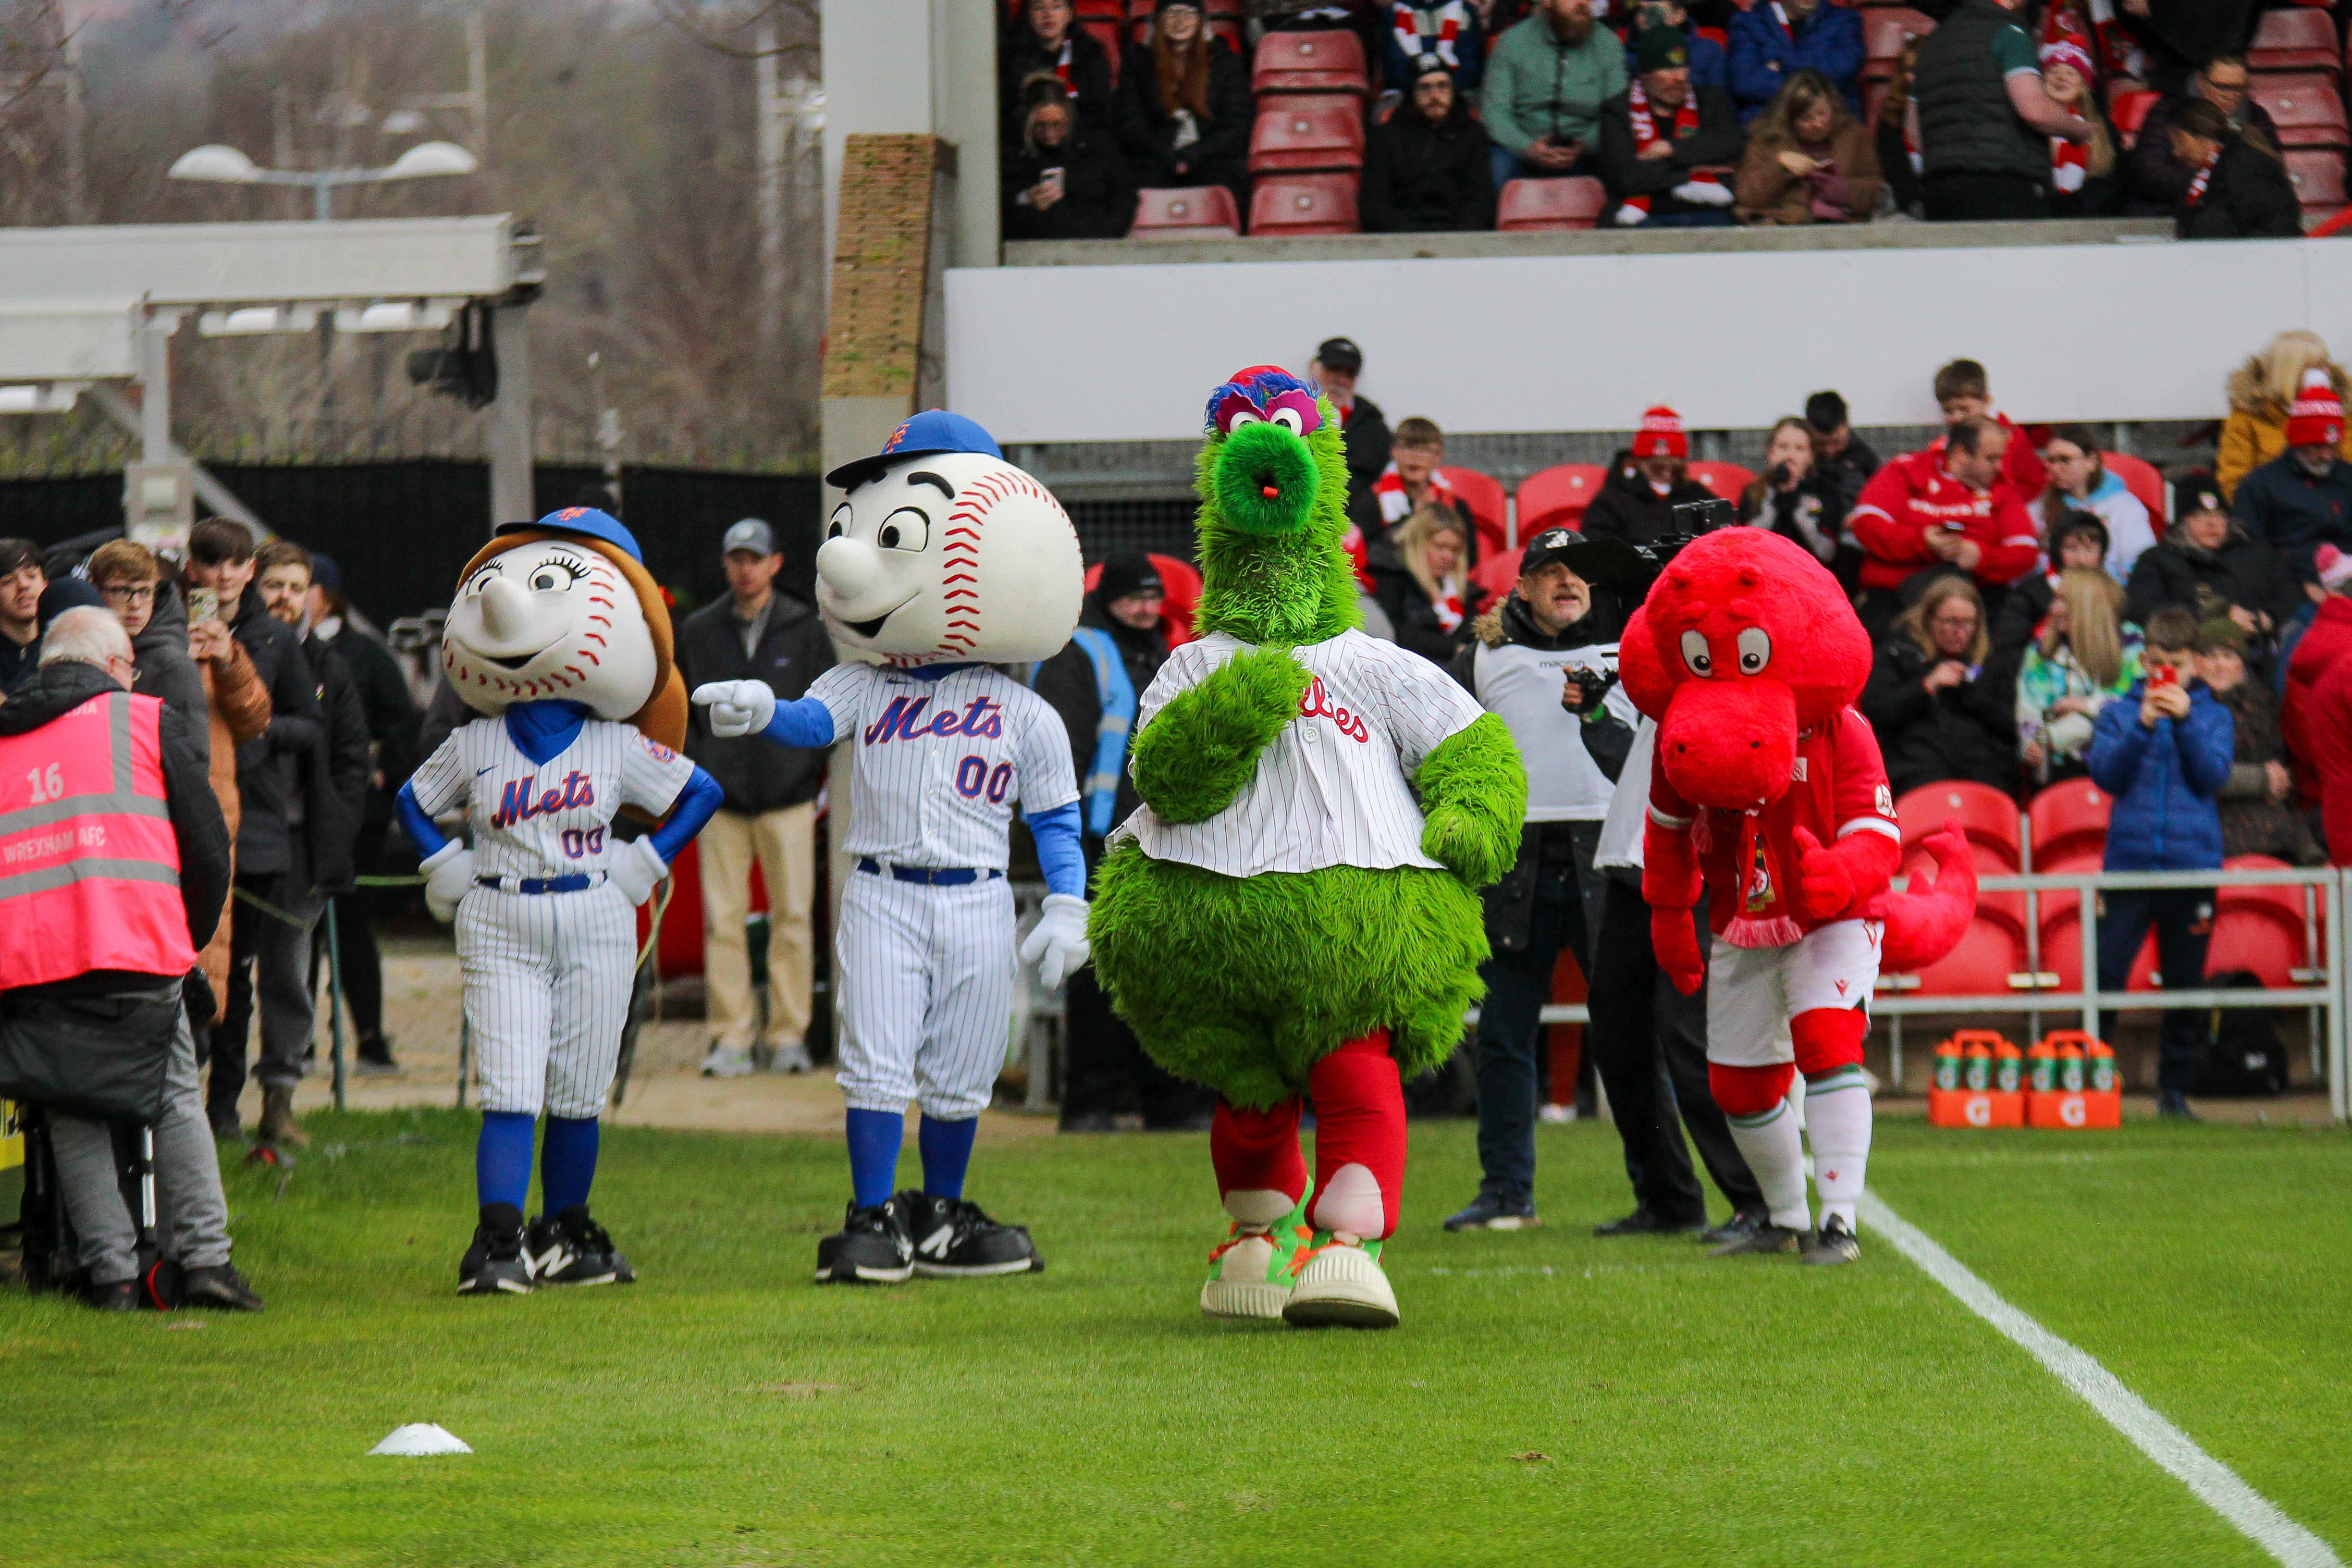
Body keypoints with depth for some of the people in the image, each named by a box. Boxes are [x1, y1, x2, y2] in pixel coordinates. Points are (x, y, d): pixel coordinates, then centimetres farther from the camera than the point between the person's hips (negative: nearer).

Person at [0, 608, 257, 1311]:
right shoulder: (150, 721, 9)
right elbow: (207, 844, 9)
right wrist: (191, 937, 23)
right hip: (133, 949, -2)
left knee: (73, 1120, 10)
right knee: (177, 1101, 10)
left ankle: (111, 1271, 3)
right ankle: (203, 1257, 3)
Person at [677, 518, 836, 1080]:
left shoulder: (806, 630, 5)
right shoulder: (698, 632, 7)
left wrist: (812, 772, 3)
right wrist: (695, 770, 3)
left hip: (787, 799, -1)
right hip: (721, 800, 1)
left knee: (792, 918, 0)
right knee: (722, 921, -2)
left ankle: (788, 1034, 8)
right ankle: (730, 1038, 2)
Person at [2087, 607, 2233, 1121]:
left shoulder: (2214, 716, 8)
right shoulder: (2119, 713, 7)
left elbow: (2213, 776, -5)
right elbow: (2106, 774, -4)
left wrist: (2184, 721, -16)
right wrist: (2143, 725, -16)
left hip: (2192, 865, 1)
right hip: (2128, 861, -1)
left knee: (2186, 984, 5)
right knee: (2105, 974, -6)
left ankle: (2175, 1090, 15)